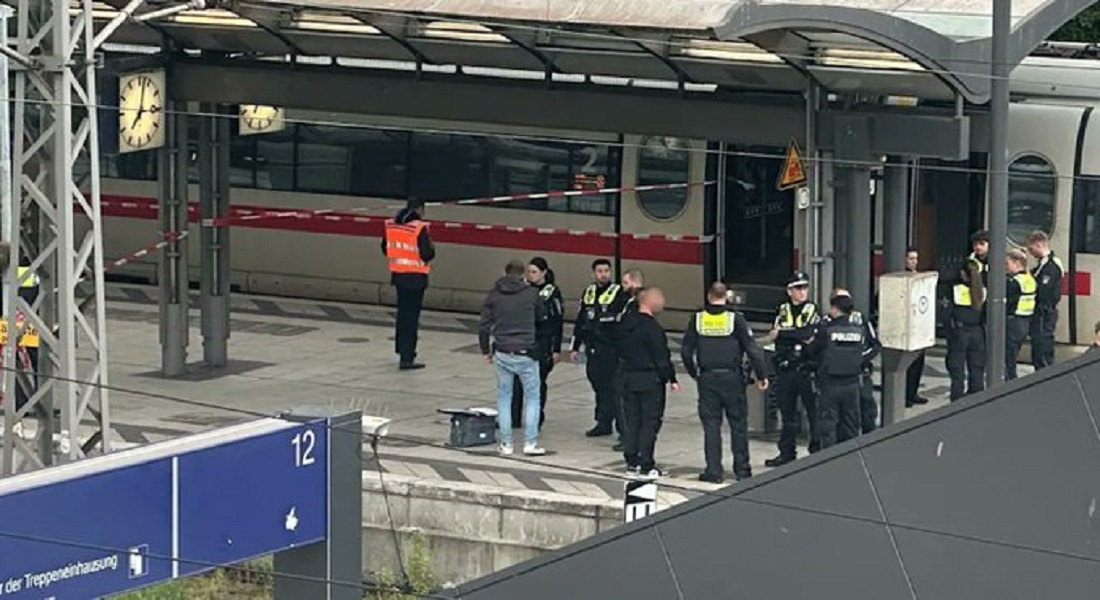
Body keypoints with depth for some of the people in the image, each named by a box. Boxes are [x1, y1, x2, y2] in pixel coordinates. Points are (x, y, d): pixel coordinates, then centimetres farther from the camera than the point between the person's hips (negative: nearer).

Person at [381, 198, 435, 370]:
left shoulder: (391, 225, 0)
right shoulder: (419, 228, -19)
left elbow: (385, 249, 10)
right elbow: (427, 254, -19)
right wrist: (432, 248, 2)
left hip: (398, 275, 6)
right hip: (416, 277, -6)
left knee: (403, 313, 22)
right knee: (411, 317, -2)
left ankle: (403, 350, 34)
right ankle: (406, 358, -2)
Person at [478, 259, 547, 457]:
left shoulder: (494, 295, 0)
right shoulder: (531, 293, -5)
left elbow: (484, 326, 1)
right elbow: (541, 317, 9)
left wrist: (486, 350, 13)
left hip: (502, 354, 2)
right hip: (525, 354, -2)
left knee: (504, 398, 12)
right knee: (532, 397, 8)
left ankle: (505, 443, 11)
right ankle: (530, 442, 3)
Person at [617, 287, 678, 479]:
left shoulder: (627, 322, 6)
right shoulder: (652, 328, -18)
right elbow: (661, 357, -16)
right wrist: (671, 378, -9)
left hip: (628, 376, 7)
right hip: (650, 380, -7)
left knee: (631, 420, 12)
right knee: (650, 421, -1)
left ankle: (632, 461, 16)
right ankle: (646, 465, -2)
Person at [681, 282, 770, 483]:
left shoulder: (697, 320, -1)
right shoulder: (735, 319, -7)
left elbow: (686, 350, 3)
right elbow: (752, 349, -7)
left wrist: (694, 373, 17)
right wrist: (762, 375, 1)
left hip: (707, 378, 1)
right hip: (731, 377, -1)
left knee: (711, 424, 5)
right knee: (738, 424, 8)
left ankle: (713, 470, 3)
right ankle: (742, 470, 10)